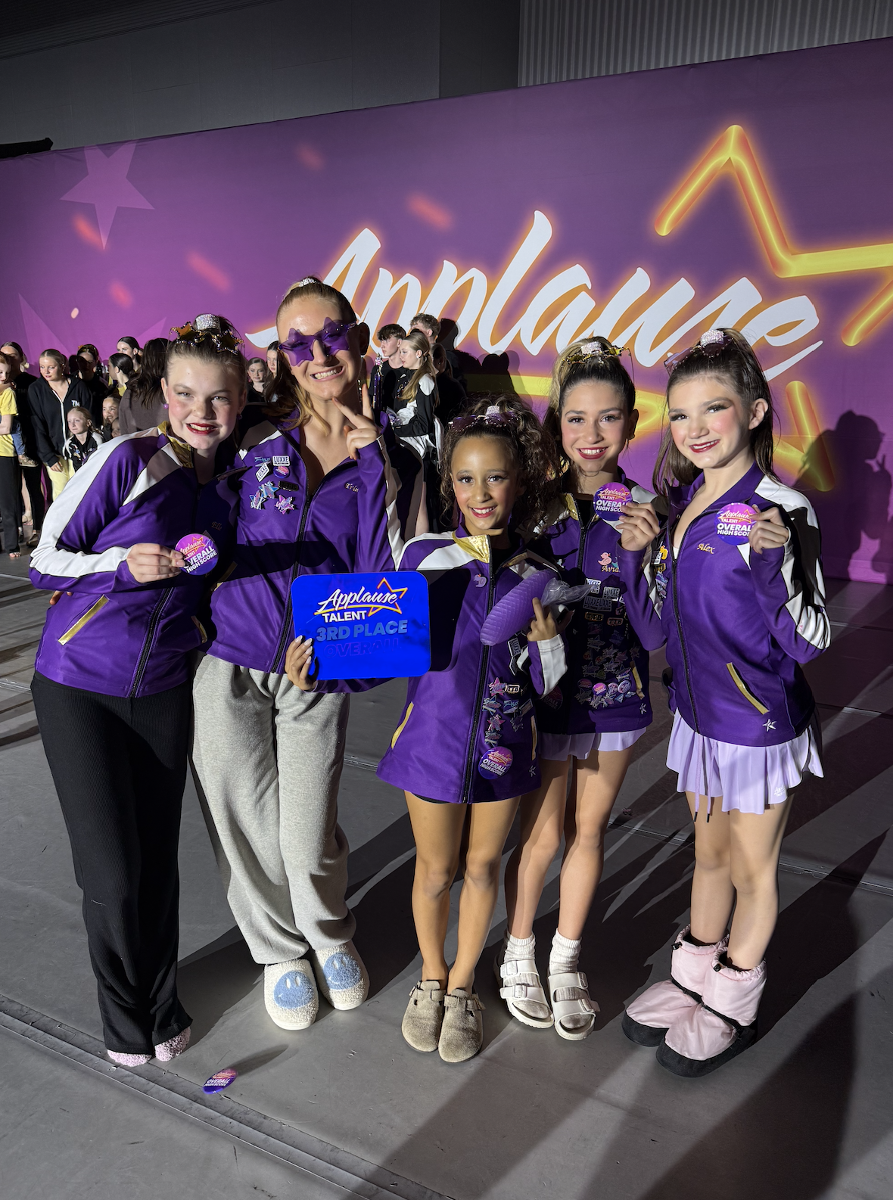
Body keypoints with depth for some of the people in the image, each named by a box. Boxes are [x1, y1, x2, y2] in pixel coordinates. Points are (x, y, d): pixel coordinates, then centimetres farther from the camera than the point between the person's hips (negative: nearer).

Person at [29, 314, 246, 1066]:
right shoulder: (129, 460, -14)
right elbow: (44, 561, -8)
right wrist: (125, 562, -24)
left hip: (164, 691, 4)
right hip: (79, 686, -3)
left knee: (158, 859, 10)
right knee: (112, 871, 1)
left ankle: (162, 1009, 34)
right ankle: (125, 1016, 29)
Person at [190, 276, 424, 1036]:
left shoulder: (393, 461, 0)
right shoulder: (255, 439, 2)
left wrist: (373, 465, -16)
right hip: (228, 662, 1)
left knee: (308, 839, 4)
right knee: (247, 830, 11)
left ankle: (330, 936, 40)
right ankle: (279, 950, 41)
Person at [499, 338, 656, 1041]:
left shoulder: (646, 509, -2)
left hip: (615, 692, 2)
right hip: (545, 688, -2)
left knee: (589, 831, 15)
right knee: (542, 835, 8)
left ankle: (568, 962, 37)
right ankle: (519, 955, 34)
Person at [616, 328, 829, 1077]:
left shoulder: (781, 511, -20)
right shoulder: (677, 507, -1)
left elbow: (810, 643, -19)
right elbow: (656, 632, 2)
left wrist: (775, 564, -34)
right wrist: (636, 555, -11)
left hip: (760, 725, -6)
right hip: (698, 713, 6)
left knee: (752, 868, 16)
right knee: (710, 854, 24)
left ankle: (733, 1009, 38)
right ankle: (694, 979, 46)